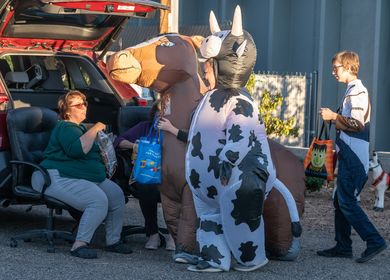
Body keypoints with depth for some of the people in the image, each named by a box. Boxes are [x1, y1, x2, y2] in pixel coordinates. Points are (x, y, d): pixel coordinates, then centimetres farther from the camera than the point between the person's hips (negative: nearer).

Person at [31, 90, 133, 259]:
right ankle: (80, 245, -30)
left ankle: (113, 241, 0)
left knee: (116, 194, -8)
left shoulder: (80, 128, 25)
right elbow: (76, 150, -28)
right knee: (99, 200, -31)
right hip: (60, 178, -10)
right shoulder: (65, 127, -8)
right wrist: (94, 130, -20)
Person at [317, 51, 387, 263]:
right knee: (340, 201, 12)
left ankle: (374, 241, -11)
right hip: (349, 156, 10)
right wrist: (334, 118, 14)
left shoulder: (357, 91, -12)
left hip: (353, 158, -10)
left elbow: (358, 123, -21)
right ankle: (343, 246, 15)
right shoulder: (353, 90, 20)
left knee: (347, 201, -11)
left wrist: (333, 116, -13)